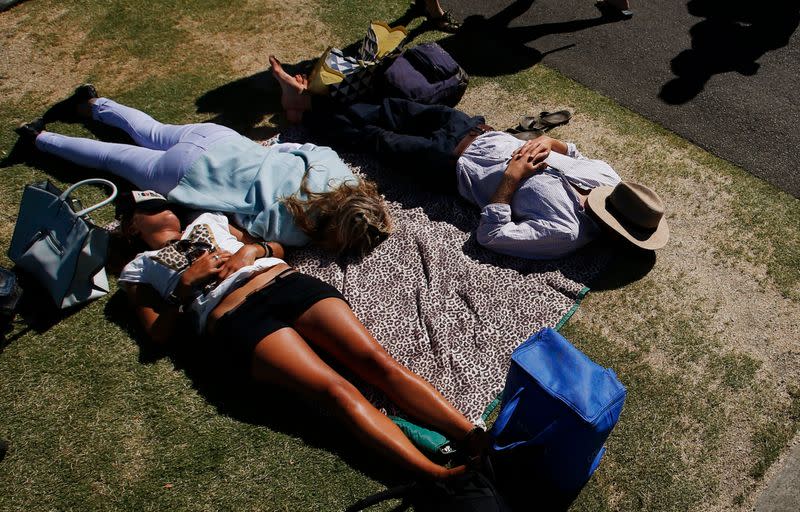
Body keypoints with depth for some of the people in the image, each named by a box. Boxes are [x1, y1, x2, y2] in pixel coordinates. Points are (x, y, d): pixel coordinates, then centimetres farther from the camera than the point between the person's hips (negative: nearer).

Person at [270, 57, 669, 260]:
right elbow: (573, 150, 11)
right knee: (395, 109, 13)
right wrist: (546, 141, -10)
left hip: (456, 163, -6)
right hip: (482, 132, 7)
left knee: (377, 138, 5)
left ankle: (307, 110, 30)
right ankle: (309, 102, 32)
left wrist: (510, 178, -29)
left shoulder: (563, 234, -29)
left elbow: (489, 236, -28)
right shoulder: (607, 175, -8)